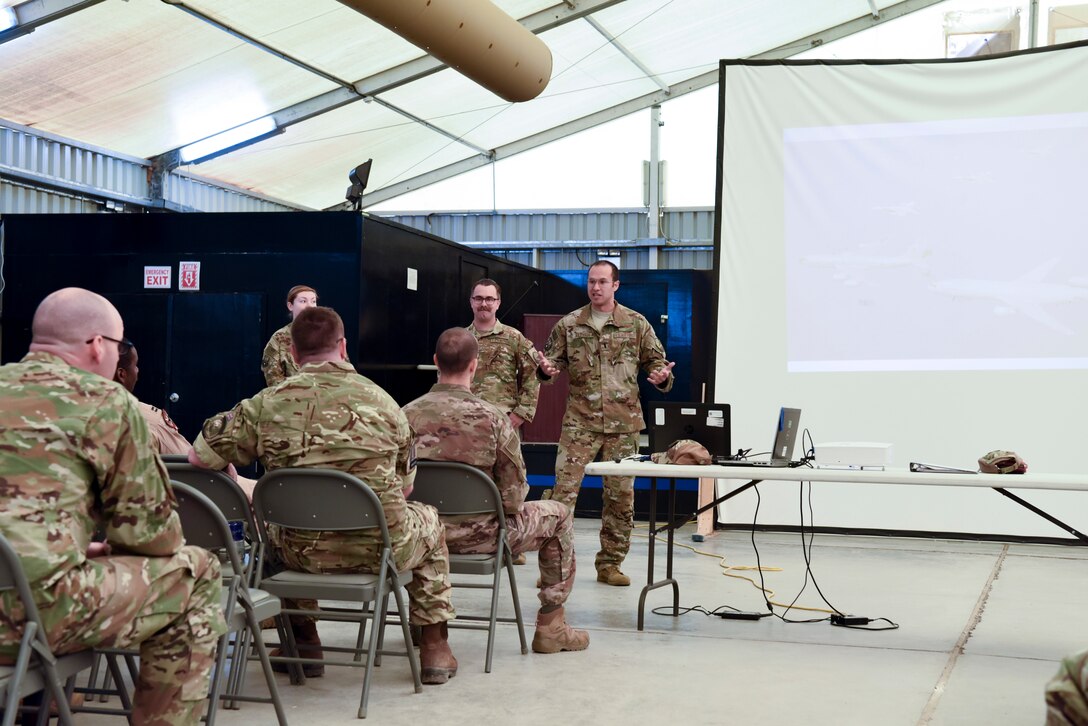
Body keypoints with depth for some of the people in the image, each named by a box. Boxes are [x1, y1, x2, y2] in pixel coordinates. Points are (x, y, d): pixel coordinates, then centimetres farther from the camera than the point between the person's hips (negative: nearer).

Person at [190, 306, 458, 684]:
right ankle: (434, 647, 29)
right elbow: (405, 487, 6)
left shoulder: (266, 404, -5)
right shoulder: (382, 402, -2)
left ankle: (304, 642, 39)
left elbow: (199, 458, -3)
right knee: (428, 522, 32)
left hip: (303, 552, 1)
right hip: (379, 547, -1)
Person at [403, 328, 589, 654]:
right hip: (477, 535, -4)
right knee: (559, 516, 19)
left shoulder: (407, 415, -9)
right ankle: (550, 625, 22)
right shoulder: (492, 418, -17)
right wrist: (507, 507, 9)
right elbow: (514, 496, -14)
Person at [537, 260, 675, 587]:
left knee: (621, 495, 6)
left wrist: (661, 376, -13)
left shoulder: (636, 324, 5)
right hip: (579, 422, -1)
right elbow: (553, 358, 11)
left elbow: (656, 360, 9)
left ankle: (610, 564, 18)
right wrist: (547, 369, -12)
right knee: (563, 490, -7)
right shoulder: (568, 324, 6)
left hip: (623, 424, 1)